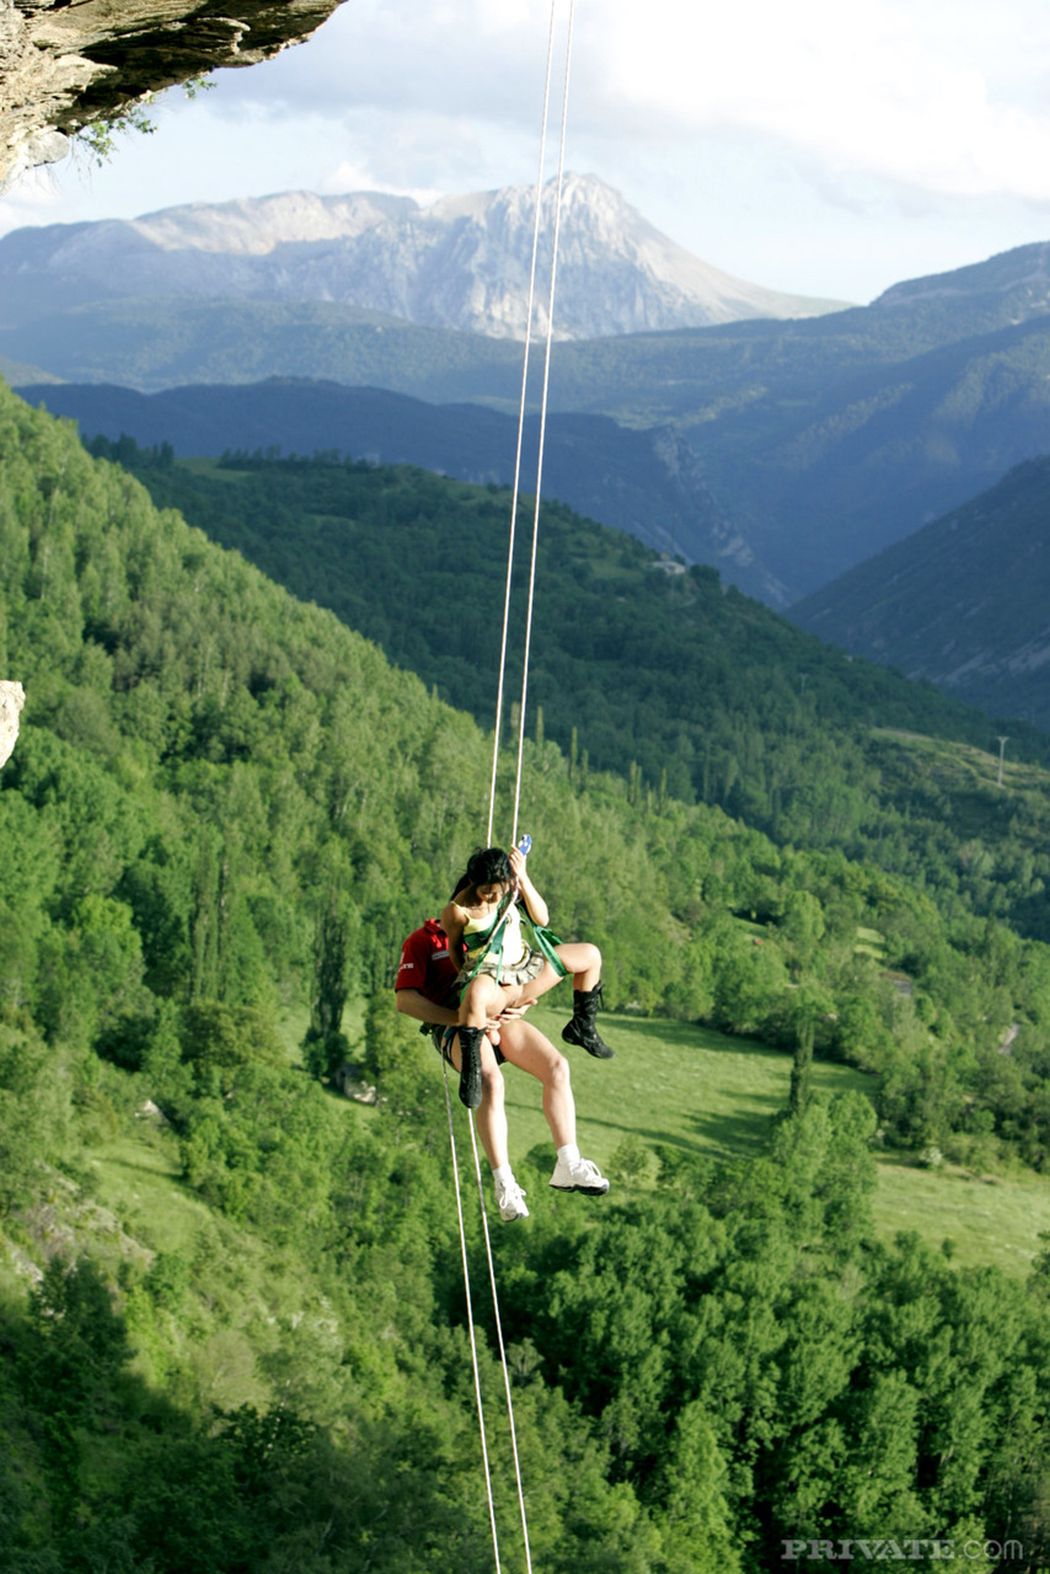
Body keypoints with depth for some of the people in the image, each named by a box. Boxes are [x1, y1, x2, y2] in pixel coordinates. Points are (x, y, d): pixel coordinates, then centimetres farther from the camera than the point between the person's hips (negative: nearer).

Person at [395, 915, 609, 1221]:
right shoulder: (423, 941, 8)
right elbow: (405, 1000, -6)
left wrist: (520, 1006, -4)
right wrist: (458, 1018, -18)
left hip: (499, 1018, 5)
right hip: (454, 1027, -5)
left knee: (557, 1066, -19)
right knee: (491, 1082, -34)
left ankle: (568, 1167, -16)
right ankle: (504, 1183, -33)